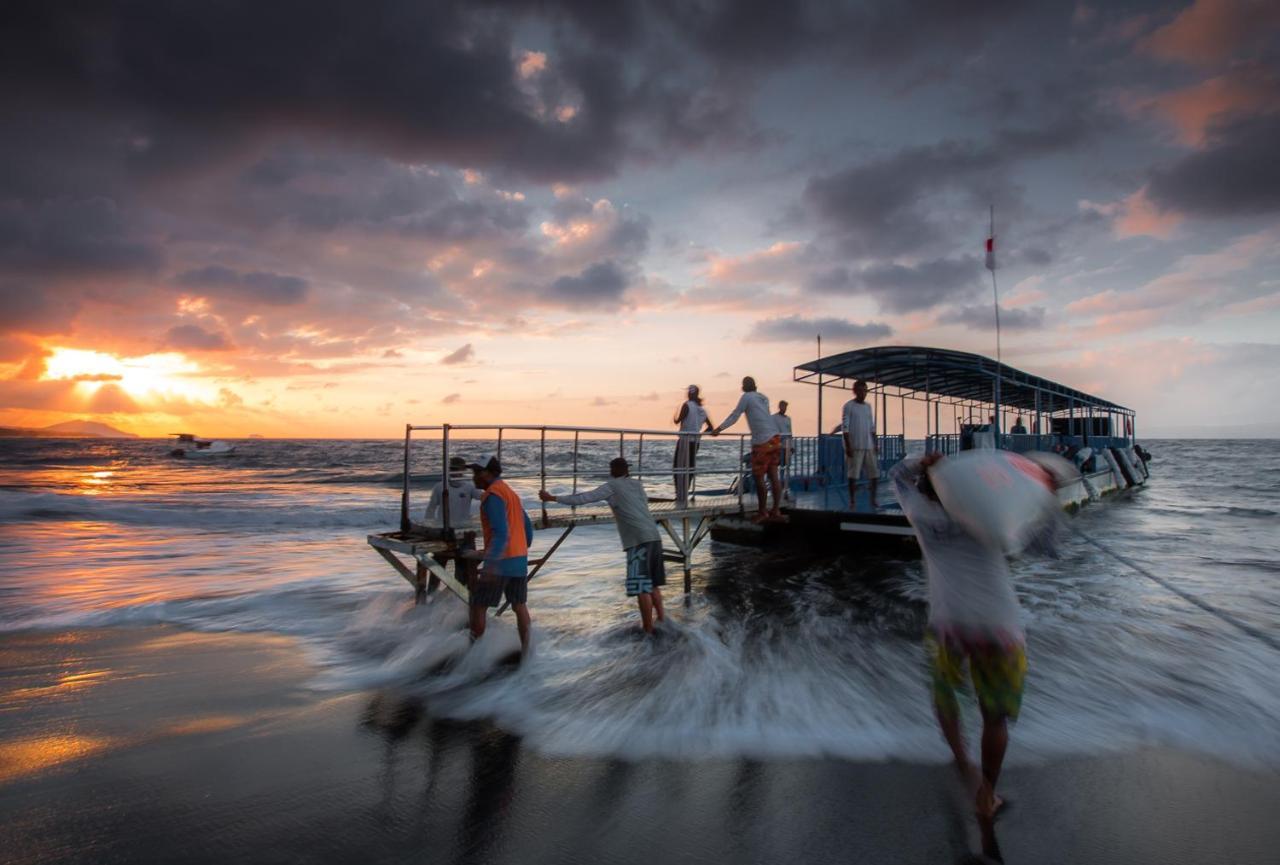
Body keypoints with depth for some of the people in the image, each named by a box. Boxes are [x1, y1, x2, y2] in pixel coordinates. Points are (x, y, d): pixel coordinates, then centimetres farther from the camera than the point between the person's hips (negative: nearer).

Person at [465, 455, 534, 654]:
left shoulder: (493, 495, -14)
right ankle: (525, 649, 16)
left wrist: (489, 563, -33)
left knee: (478, 606, 2)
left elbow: (501, 533, -25)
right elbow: (528, 527, 18)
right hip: (520, 559, 9)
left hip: (500, 562, -9)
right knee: (519, 606, 13)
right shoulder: (510, 492, 14)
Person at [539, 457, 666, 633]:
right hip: (654, 537, 7)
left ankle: (648, 631, -1)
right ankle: (660, 622, 22)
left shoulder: (612, 486, 2)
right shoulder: (637, 484, 20)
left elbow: (583, 498, -4)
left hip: (639, 540, -7)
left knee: (641, 588, -3)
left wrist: (552, 498, 2)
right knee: (653, 584, 17)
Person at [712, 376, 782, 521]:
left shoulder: (747, 397, 1)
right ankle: (776, 511, 8)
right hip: (775, 438, 7)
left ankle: (763, 512, 6)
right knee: (773, 475, 7)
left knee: (758, 477, 0)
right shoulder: (764, 398, 20)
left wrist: (719, 428, 1)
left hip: (762, 441, -7)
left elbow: (735, 415, -2)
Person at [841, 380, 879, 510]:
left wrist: (876, 444, 9)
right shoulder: (849, 406, -4)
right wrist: (848, 446, -15)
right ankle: (852, 501, 4)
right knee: (853, 474, -3)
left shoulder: (868, 406, 14)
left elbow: (872, 428, 16)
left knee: (875, 473, 4)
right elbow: (845, 427, -9)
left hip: (869, 446, 6)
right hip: (855, 446, -6)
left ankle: (873, 499, 13)